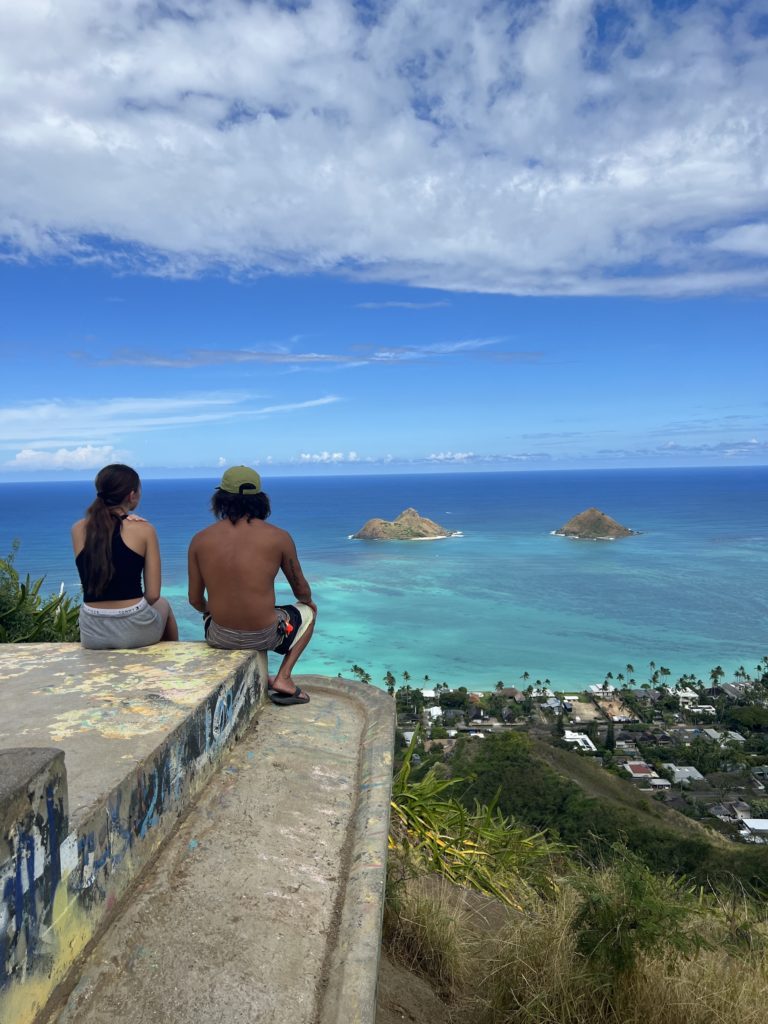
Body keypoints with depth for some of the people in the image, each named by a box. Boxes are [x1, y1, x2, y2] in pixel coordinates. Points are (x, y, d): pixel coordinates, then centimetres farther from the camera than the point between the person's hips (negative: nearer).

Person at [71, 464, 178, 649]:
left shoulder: (78, 529, 0)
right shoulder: (143, 530, -9)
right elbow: (153, 594, -9)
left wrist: (124, 519, 6)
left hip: (92, 633, 3)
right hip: (134, 629, -3)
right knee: (163, 604, 35)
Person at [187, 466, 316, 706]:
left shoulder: (200, 540, -4)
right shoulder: (279, 537, -9)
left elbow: (195, 600, 5)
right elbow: (301, 591, 4)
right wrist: (308, 602, 29)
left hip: (219, 638, 3)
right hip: (264, 637, -2)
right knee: (308, 611, 29)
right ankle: (283, 678, 15)